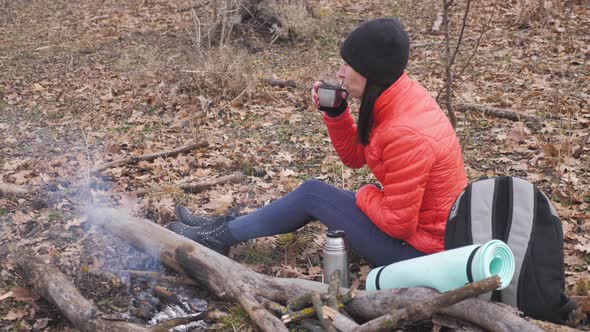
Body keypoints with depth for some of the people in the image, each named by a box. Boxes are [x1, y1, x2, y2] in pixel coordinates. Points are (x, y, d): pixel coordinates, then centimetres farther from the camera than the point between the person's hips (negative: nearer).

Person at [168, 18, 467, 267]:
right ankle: (225, 230, 22)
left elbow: (398, 223, -26)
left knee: (313, 193, -6)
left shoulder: (406, 133, -31)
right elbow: (354, 156, 8)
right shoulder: (400, 95, -2)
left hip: (418, 251, -8)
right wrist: (333, 111, -7)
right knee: (314, 197, 12)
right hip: (413, 221, 9)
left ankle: (219, 236, 11)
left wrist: (365, 196, -8)